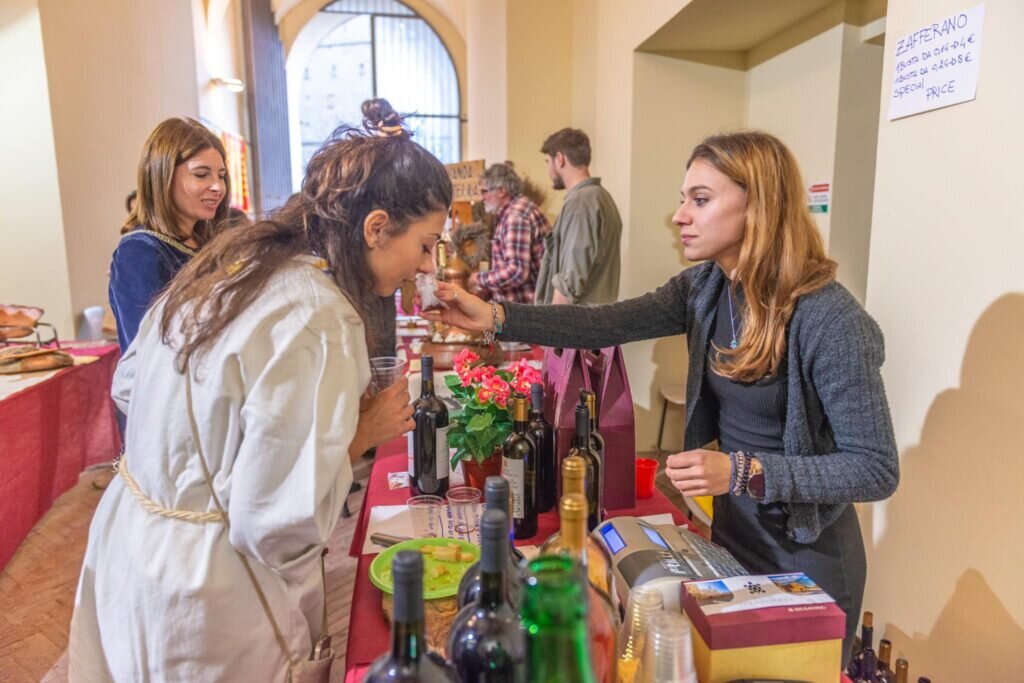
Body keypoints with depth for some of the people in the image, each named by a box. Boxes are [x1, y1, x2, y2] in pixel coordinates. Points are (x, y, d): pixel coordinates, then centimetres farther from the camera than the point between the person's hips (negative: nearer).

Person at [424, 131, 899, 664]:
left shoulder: (831, 321, -26)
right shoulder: (705, 287, -5)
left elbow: (877, 470, -21)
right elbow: (610, 325, -9)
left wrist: (745, 471, -30)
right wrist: (494, 317, -18)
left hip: (805, 561, -6)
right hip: (731, 536, 7)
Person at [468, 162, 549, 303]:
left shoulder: (516, 215, -18)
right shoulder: (511, 211, 14)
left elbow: (517, 271, -26)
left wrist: (480, 280, -13)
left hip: (524, 305, -10)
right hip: (518, 303, 10)